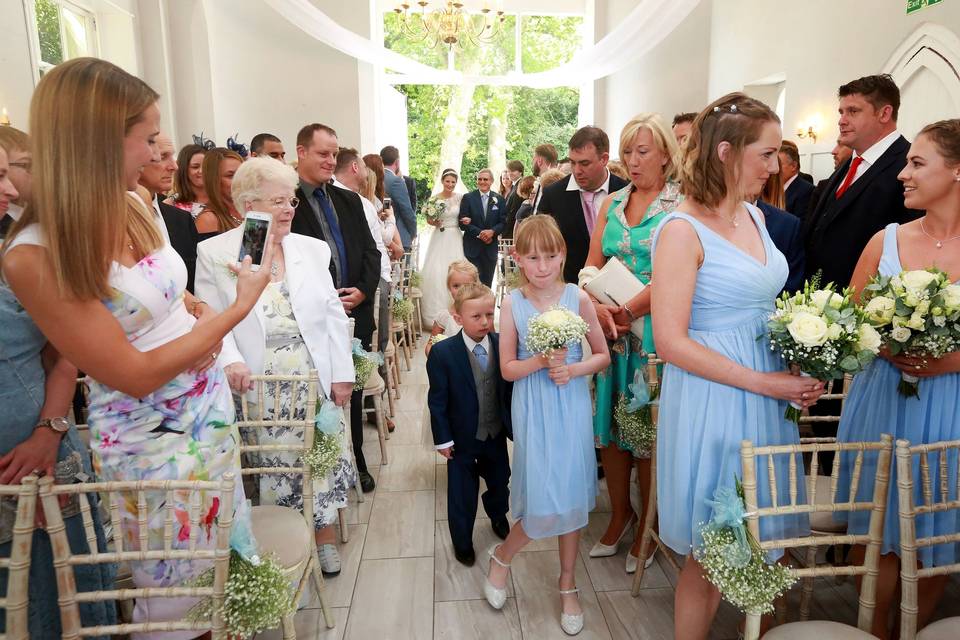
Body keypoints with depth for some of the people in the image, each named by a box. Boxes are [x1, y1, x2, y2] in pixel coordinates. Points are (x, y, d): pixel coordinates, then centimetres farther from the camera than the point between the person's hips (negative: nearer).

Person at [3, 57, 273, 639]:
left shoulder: (135, 207, -1)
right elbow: (135, 376, -21)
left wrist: (204, 321, -6)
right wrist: (240, 307, -18)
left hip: (210, 399, 6)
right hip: (149, 433, -6)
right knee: (174, 587, 13)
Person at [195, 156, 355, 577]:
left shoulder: (313, 249, 5)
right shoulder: (214, 253, -2)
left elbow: (333, 315, 4)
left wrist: (342, 374, 1)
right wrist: (230, 361, -21)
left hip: (316, 380, 3)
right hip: (261, 386, -2)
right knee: (276, 463, 7)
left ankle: (325, 535, 29)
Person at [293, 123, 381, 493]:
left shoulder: (349, 201, 13)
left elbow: (371, 251, 12)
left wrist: (364, 290, -4)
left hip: (355, 312, 6)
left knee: (353, 392, 16)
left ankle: (356, 463, 32)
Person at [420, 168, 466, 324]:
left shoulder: (460, 198, 3)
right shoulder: (434, 198, 2)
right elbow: (429, 219, 8)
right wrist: (434, 222, -14)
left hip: (455, 239, 0)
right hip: (439, 238, 0)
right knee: (436, 273, -6)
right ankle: (436, 314, 4)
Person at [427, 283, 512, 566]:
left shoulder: (503, 344, -12)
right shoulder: (442, 352, -20)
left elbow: (511, 388, -2)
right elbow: (437, 400, -13)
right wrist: (442, 439, -11)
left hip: (497, 433, 4)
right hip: (462, 437, -3)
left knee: (499, 481, 25)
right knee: (462, 493, 12)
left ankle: (498, 517, 56)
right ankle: (462, 541, 37)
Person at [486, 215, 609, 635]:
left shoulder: (578, 299, -5)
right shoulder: (512, 304, -5)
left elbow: (602, 356, 2)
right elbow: (507, 369, -2)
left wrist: (572, 370, -15)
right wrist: (540, 361, -19)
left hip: (571, 406, 1)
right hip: (533, 409, -1)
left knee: (570, 497, 10)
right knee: (546, 501, -3)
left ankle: (567, 585, 32)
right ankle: (502, 555, 29)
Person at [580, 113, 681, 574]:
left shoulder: (681, 205, -6)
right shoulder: (612, 203, 10)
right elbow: (592, 265, 6)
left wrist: (627, 311, -17)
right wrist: (598, 306, -12)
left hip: (653, 332, -4)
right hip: (609, 330, 5)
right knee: (610, 423, 11)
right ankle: (620, 514, 32)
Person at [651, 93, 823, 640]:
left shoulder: (754, 216, 9)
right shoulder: (683, 230, -16)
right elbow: (671, 342, -20)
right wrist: (764, 382, -17)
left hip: (767, 396, 8)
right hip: (714, 404, -7)